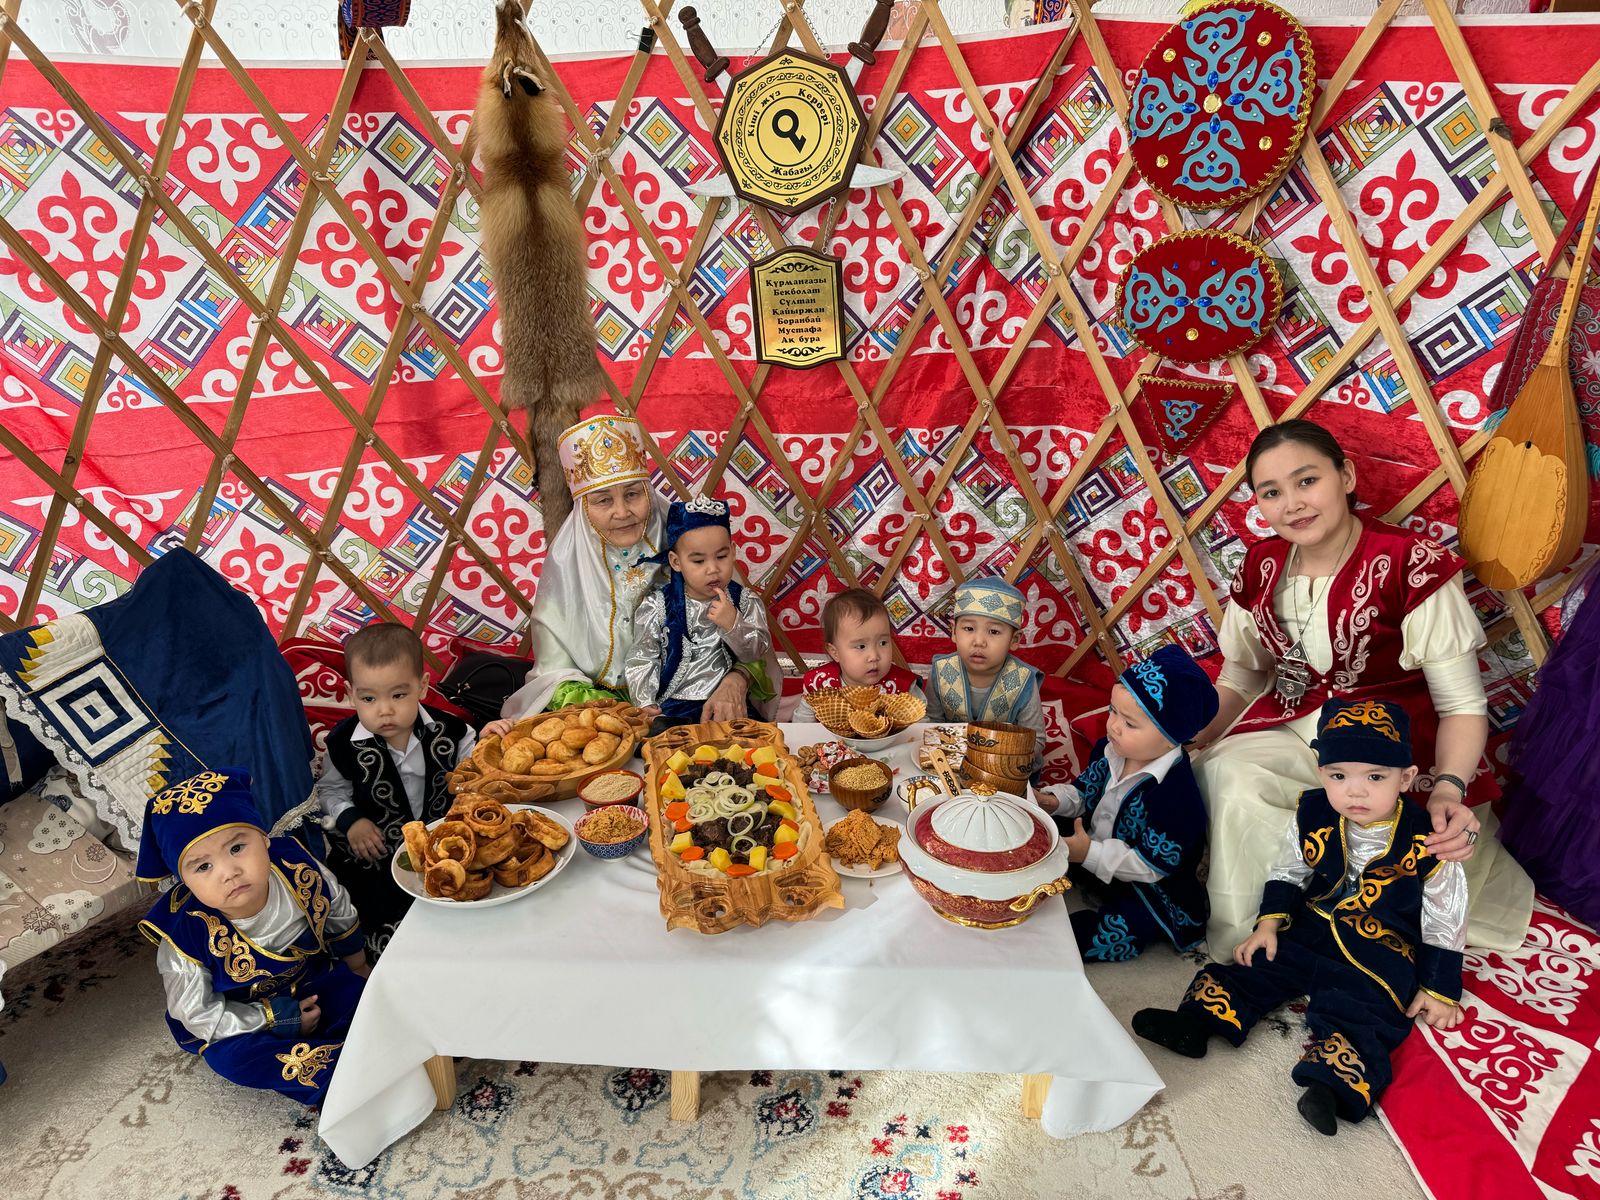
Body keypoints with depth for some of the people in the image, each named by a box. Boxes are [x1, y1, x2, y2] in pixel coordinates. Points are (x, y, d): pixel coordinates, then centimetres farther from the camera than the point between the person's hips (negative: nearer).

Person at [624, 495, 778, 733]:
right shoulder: (657, 606, 0)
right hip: (673, 706, -1)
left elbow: (757, 651, -2)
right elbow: (642, 659, 5)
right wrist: (645, 704, -5)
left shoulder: (745, 601, 3)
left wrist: (733, 624, -19)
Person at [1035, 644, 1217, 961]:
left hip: (1149, 888, -8)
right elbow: (1086, 789, 10)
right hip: (1096, 843, 8)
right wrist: (1056, 800, -9)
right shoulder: (1112, 751, -8)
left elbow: (1151, 865, -29)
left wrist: (1090, 854, -33)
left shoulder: (1174, 796, -32)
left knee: (1108, 934, -28)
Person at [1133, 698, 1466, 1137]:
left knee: (1359, 1009, -24)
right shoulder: (1312, 816, -9)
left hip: (1384, 949, -4)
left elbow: (1445, 920, -6)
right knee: (1256, 966, -8)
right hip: (1312, 926, 4)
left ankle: (1335, 1085, -33)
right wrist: (1268, 925, -2)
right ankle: (1198, 1021, -12)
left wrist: (1439, 990, -1)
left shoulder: (1425, 842, -18)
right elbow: (1288, 873, 7)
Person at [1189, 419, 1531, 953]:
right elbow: (1238, 679, 10)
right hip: (1288, 729, 4)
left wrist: (1449, 788, -32)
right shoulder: (1261, 565, 0)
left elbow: (1462, 704, -13)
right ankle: (1241, 935, -3)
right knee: (1221, 778, -27)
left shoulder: (1412, 564, -16)